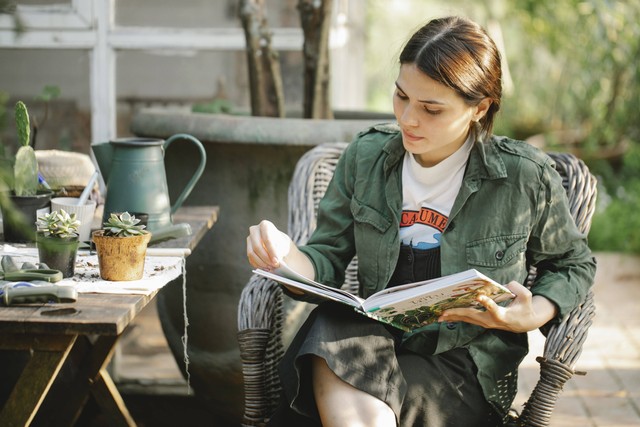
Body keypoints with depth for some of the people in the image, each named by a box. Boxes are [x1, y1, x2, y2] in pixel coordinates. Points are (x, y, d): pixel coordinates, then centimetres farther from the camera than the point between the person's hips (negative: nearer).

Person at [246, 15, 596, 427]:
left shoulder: (526, 177, -5)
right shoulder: (365, 156, 4)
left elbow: (574, 264, 11)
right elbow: (329, 258, 7)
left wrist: (532, 317, -10)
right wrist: (285, 253, -17)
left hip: (464, 368, -4)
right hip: (374, 342, 4)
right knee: (331, 324, -34)